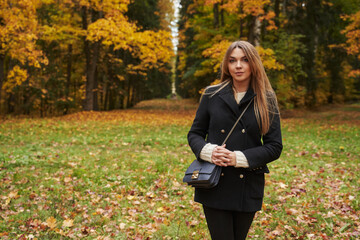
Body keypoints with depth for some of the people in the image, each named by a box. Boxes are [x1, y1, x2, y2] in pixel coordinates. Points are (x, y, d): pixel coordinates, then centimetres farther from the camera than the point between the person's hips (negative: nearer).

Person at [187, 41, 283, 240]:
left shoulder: (266, 101, 1)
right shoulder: (212, 95, 2)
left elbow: (275, 147, -1)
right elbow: (194, 134, 8)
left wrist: (239, 158, -15)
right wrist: (207, 151, -15)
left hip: (248, 187, 1)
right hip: (214, 186, 0)